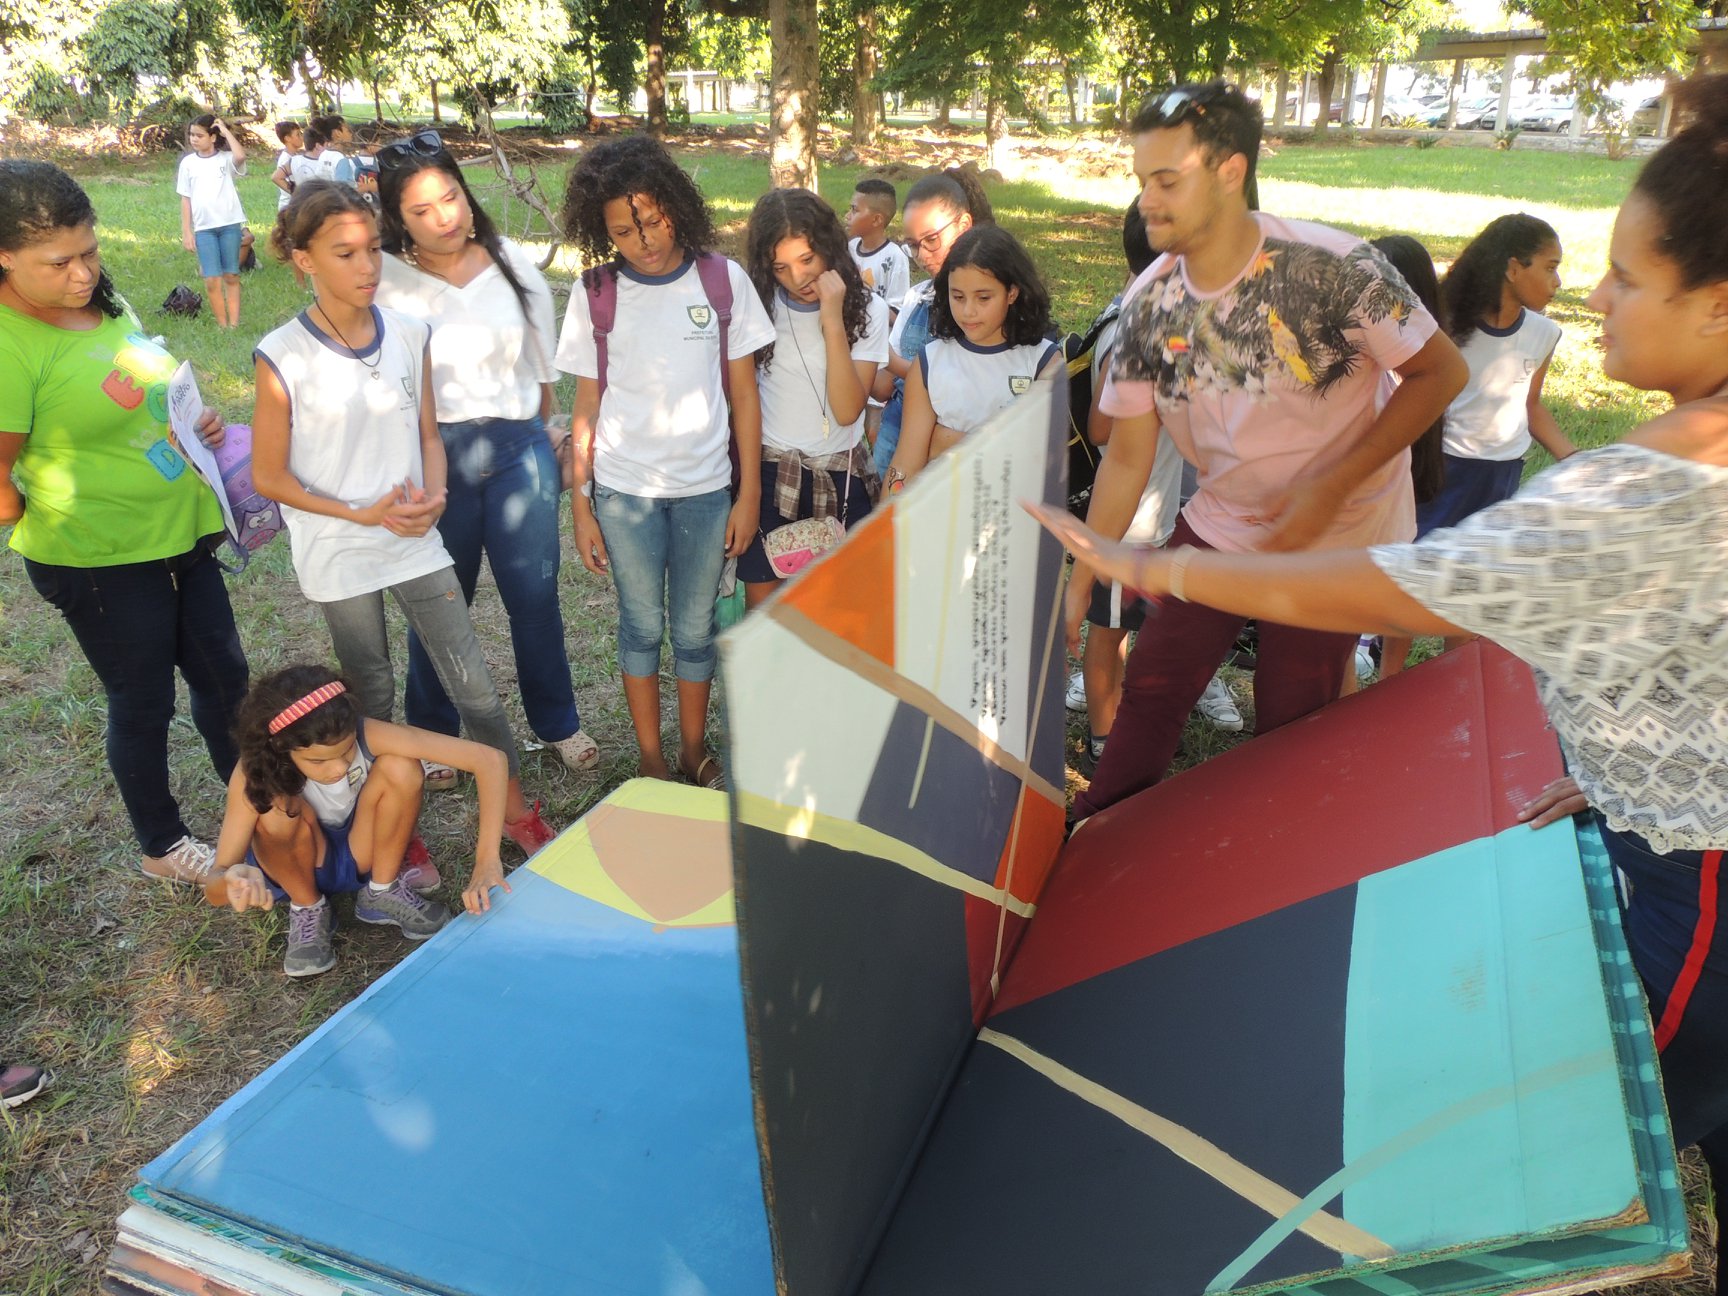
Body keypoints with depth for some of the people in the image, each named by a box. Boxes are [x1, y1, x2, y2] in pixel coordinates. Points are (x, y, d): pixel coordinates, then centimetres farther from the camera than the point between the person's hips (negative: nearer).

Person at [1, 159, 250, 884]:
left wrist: (196, 424, 0)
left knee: (224, 675, 18)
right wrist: (62, 519, -4)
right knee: (143, 703, 11)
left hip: (181, 532, 7)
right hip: (99, 560, -7)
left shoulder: (105, 302, 1)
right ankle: (162, 847, 35)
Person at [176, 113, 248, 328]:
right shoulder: (188, 163, 8)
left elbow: (240, 156, -24)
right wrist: (186, 232, 4)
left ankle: (234, 324, 12)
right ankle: (223, 326, 5)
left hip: (230, 224, -1)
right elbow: (185, 199, 9)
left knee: (231, 276, 7)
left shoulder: (226, 158, 1)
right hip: (203, 228, 2)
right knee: (212, 280, -3)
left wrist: (226, 131, -11)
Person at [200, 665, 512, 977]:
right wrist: (234, 879, -54)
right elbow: (214, 885, -29)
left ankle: (383, 892, -4)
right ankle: (308, 909, -4)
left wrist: (487, 861, -43)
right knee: (278, 811, -33)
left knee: (401, 768, -27)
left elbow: (490, 759, -36)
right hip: (297, 864, -1)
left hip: (365, 856, 1)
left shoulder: (366, 734, -31)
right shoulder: (256, 772, -30)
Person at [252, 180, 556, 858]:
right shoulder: (283, 357, -13)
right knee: (373, 700, 14)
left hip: (416, 542, 3)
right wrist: (361, 514, -17)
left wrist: (433, 495, -11)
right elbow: (268, 475, -8)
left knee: (475, 685, 4)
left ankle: (517, 810, 21)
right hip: (339, 558, -2)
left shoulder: (409, 334, -2)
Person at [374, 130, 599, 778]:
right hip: (433, 455, -1)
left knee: (535, 595, 7)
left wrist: (547, 446, 12)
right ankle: (433, 732, 32)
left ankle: (558, 723, 27)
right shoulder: (387, 282, -6)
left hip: (519, 447, 2)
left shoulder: (514, 263, 2)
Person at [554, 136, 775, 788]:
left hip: (705, 489, 0)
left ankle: (694, 748, 31)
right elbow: (586, 405, 1)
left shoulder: (724, 280, -4)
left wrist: (749, 494, -2)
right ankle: (650, 759, 28)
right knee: (642, 626, 11)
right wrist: (580, 505, 0)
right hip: (624, 490, 0)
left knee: (695, 629, 12)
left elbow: (743, 394, 0)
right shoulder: (594, 293, -3)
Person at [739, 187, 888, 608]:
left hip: (841, 475, 0)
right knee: (762, 603, 3)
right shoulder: (759, 305, -4)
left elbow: (847, 411, -18)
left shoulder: (867, 309, -6)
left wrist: (833, 322, -22)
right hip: (768, 468, 0)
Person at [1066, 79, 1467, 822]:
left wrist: (1329, 489, -23)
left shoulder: (1332, 268, -23)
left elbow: (1441, 372, -14)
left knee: (1289, 731, 4)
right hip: (1219, 525, 4)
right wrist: (1078, 586, -7)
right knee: (1149, 692, 5)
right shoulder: (1147, 304, -9)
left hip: (1337, 538, -3)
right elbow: (1127, 458, -4)